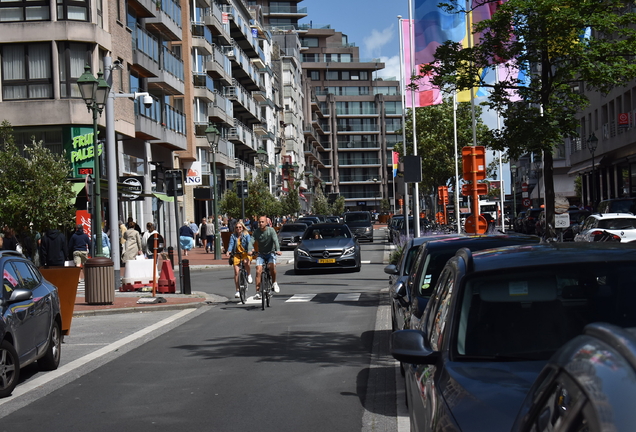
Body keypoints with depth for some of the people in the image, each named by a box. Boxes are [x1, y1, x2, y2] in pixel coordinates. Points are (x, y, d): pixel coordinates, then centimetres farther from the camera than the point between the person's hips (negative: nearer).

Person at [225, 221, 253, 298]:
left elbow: (249, 242, -15)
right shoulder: (233, 236, 5)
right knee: (236, 272, -6)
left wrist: (249, 250, -35)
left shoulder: (246, 235, 0)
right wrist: (228, 252, -27)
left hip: (245, 253, -2)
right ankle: (237, 291, 3)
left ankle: (249, 275, -7)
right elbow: (231, 244, -8)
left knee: (246, 262, -36)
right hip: (236, 254, 2)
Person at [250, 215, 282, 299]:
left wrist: (278, 250, -42)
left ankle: (274, 282, -5)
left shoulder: (271, 230, -11)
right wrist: (251, 250, -37)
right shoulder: (256, 231, -4)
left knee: (271, 266, -31)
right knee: (258, 271, -15)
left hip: (271, 253, -2)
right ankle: (258, 292, -13)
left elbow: (275, 240, -24)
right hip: (261, 254, 2)